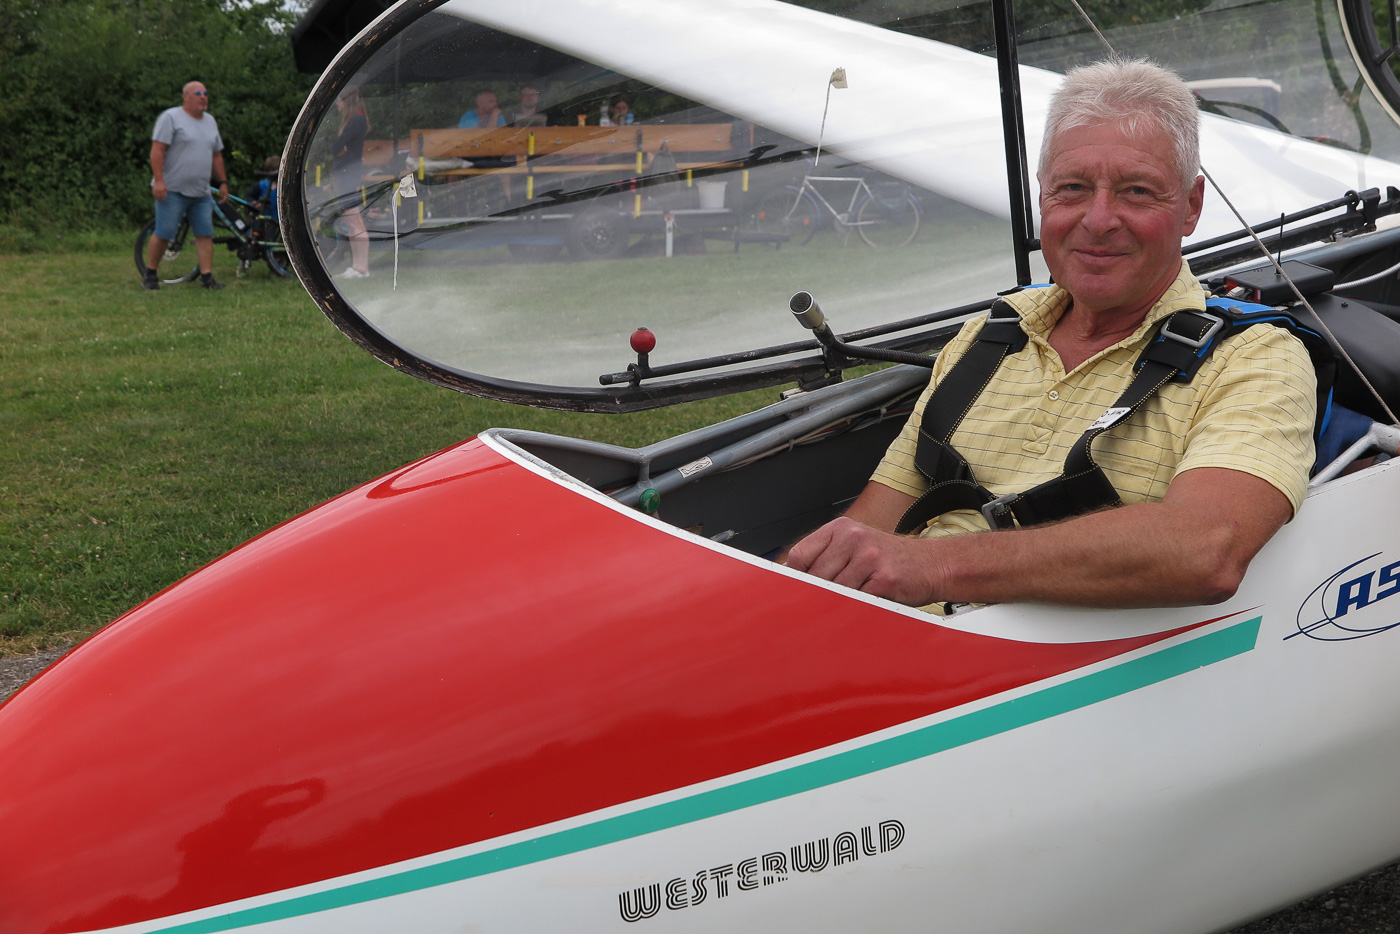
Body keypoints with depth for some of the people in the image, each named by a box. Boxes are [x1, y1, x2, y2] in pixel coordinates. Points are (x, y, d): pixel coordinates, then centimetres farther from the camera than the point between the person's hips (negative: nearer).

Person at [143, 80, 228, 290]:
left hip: (201, 193, 6)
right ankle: (149, 275, 8)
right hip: (173, 190, -6)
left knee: (205, 234, 0)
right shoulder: (171, 117, -6)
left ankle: (206, 277, 3)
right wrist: (158, 180, -20)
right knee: (163, 234, -4)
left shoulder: (210, 121, 16)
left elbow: (216, 155, 22)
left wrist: (222, 182, 16)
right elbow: (157, 150, -12)